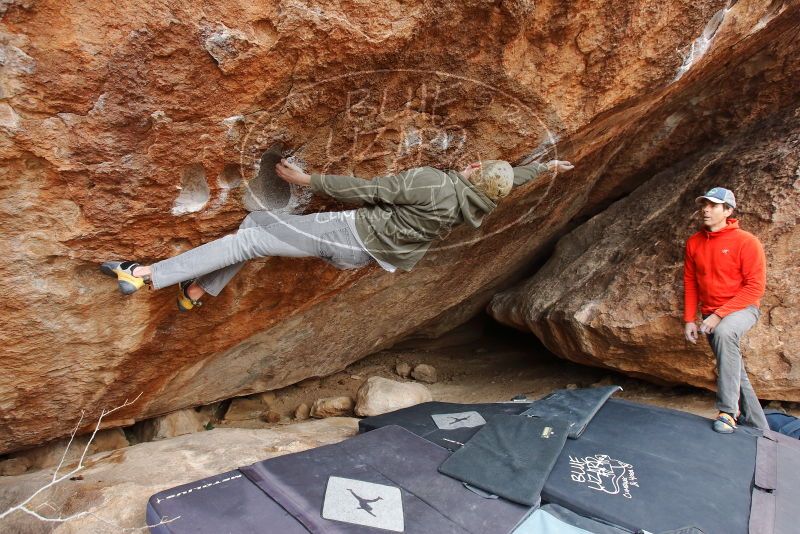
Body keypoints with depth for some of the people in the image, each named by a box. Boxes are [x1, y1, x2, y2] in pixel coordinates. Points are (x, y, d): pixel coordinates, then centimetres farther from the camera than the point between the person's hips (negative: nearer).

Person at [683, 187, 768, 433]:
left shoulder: (746, 242, -11)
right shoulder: (694, 243, 3)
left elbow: (755, 287, -14)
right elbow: (690, 282, 8)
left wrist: (720, 314, -21)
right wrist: (689, 320, 3)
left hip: (742, 308, -5)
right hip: (711, 315, 5)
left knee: (724, 332, -37)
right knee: (735, 371, 10)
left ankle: (728, 411, -32)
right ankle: (759, 427, 27)